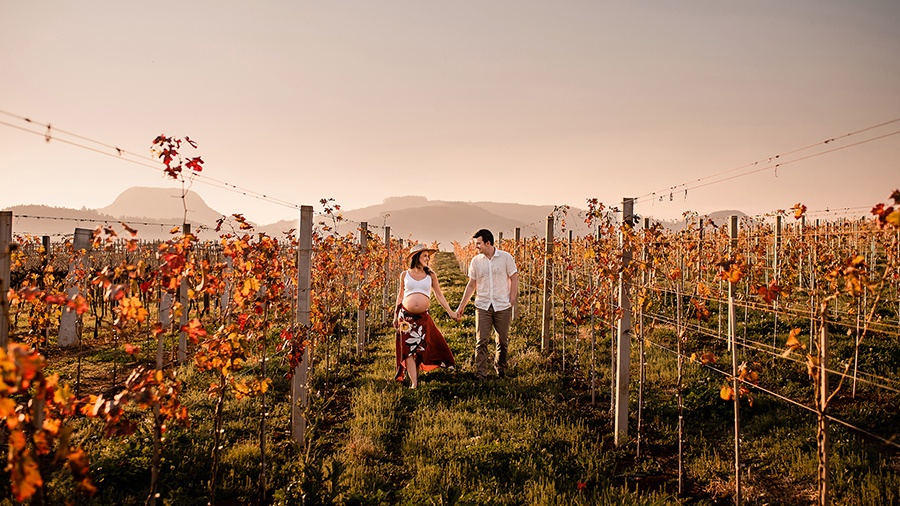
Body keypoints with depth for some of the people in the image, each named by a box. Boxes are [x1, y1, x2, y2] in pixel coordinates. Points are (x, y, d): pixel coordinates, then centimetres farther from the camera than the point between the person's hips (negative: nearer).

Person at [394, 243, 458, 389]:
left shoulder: (430, 275, 5)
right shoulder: (405, 274, 4)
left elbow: (439, 295, 8)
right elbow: (400, 295, 12)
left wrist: (449, 311, 2)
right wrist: (395, 315, 12)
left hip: (423, 317, 1)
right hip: (406, 316, -1)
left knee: (420, 347, 3)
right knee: (408, 349, -2)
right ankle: (414, 383, 0)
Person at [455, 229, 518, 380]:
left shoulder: (506, 258, -3)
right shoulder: (476, 261, 3)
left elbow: (514, 280, 1)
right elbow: (471, 285, 11)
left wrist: (512, 303, -4)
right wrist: (462, 306, 9)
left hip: (502, 306, -1)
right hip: (483, 306, 1)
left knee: (503, 340, 10)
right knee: (481, 341, -5)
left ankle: (500, 367, 32)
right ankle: (481, 374, -1)